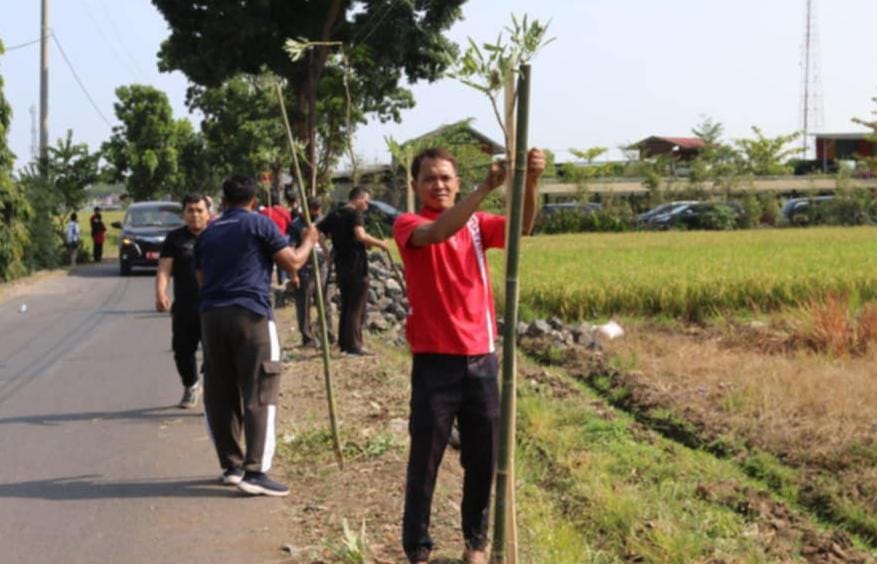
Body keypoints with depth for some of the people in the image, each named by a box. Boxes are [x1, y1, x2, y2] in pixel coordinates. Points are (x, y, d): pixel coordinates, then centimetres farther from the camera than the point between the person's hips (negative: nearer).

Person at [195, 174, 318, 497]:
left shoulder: (207, 234, 16)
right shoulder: (259, 224, 2)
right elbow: (292, 263, 2)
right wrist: (309, 241, 20)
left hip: (211, 315, 6)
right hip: (250, 314, -5)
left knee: (219, 395, 12)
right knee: (259, 394, -5)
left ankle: (231, 466, 19)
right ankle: (255, 471, -12)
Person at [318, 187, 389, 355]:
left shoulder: (334, 215, 11)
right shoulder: (355, 214, -11)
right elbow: (361, 235, -27)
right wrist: (379, 243, -16)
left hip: (341, 267, 7)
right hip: (357, 267, -7)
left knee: (346, 305, 16)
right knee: (357, 308, -2)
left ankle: (344, 342, 18)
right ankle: (354, 345, -3)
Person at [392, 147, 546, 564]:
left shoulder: (477, 225, 8)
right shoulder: (408, 226, -4)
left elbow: (522, 226, -9)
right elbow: (436, 233, -27)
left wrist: (531, 182, -29)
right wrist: (485, 189, -39)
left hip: (481, 359, 4)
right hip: (434, 362, -4)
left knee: (483, 459, 12)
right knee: (424, 460, 4)